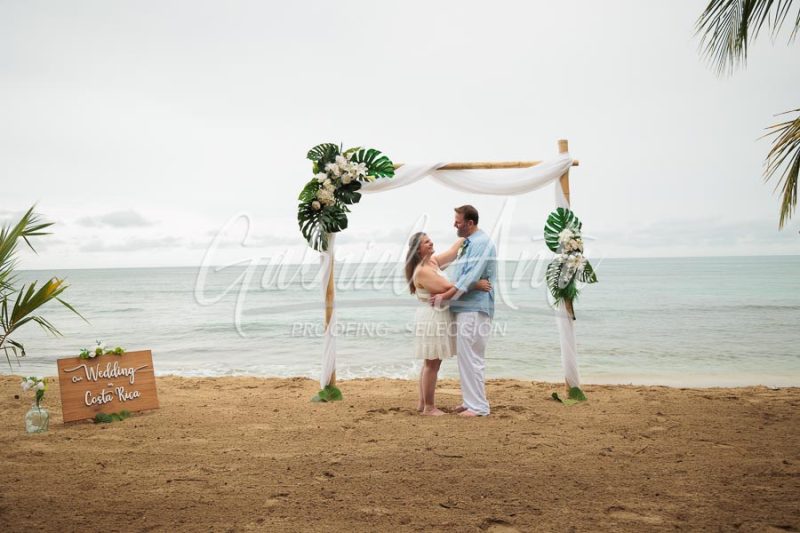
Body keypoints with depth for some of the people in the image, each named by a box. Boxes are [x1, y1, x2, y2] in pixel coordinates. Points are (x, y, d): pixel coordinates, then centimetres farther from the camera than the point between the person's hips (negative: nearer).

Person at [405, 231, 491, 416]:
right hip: (432, 318, -10)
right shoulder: (422, 271, -19)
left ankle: (422, 404, 23)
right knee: (432, 364, -3)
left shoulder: (432, 262, 10)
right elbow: (448, 287, -25)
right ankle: (429, 407, 6)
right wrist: (476, 285, -24)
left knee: (430, 363, 15)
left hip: (437, 318, 10)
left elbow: (453, 251, 17)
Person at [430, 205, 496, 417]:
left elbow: (470, 278, -21)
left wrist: (444, 296, -19)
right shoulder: (469, 243, 17)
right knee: (465, 357, 14)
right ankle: (470, 401, 23)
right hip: (465, 308, 10)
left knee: (472, 357, -6)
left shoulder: (482, 243, -14)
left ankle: (478, 406, 2)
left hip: (474, 310, -10)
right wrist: (444, 294, 20)